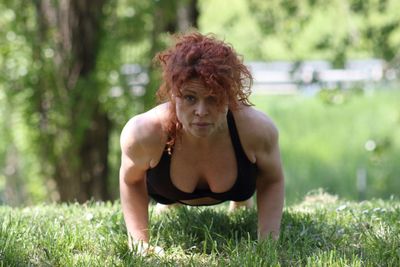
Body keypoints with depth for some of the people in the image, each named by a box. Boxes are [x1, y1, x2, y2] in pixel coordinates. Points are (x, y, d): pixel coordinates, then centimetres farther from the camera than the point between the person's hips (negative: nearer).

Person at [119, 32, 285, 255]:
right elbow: (131, 181, -19)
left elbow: (272, 181, -19)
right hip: (167, 190, -1)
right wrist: (140, 243, -25)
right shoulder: (144, 134, -45)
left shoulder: (258, 129, -43)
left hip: (238, 186, 1)